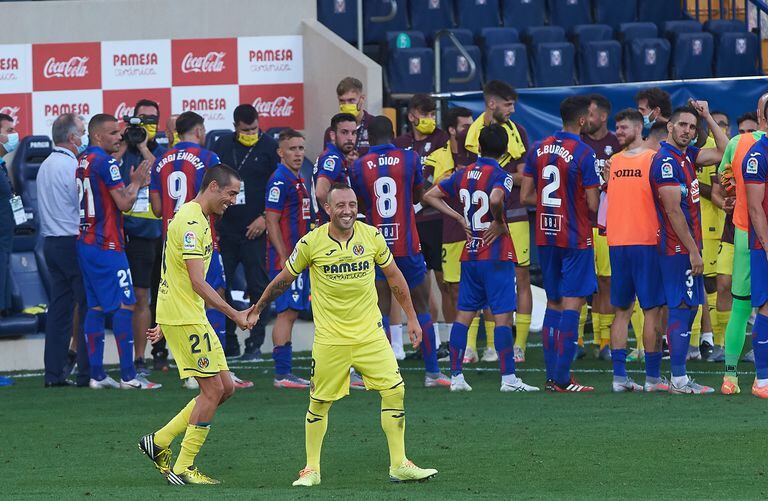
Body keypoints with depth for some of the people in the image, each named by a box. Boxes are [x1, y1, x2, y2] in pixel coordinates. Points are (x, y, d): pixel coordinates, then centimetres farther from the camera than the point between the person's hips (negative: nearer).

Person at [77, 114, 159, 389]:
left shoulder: (82, 161, 14)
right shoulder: (105, 162, -13)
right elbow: (123, 202, -14)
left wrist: (134, 183, 20)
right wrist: (136, 182, 3)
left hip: (85, 241, 9)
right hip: (107, 245, -9)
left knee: (96, 307, 9)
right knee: (124, 304, -7)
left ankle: (96, 374, 8)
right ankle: (128, 375, -11)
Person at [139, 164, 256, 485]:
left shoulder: (197, 219, 17)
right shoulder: (192, 222, -17)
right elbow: (197, 283, -22)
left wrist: (164, 324, 26)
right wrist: (234, 314, -21)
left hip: (191, 316, 10)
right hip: (184, 319, -10)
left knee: (225, 387, 8)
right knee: (213, 389, -7)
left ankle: (159, 442, 13)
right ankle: (182, 469, -1)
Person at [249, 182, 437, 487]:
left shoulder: (372, 236, -3)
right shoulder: (311, 243, -8)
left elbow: (394, 277, 10)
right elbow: (284, 279, 7)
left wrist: (412, 318, 12)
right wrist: (257, 310, 14)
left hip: (370, 333, 2)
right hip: (330, 339, -2)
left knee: (395, 391, -6)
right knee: (319, 403, 2)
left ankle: (399, 465, 3)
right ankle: (311, 470, 17)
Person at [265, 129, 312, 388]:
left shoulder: (297, 179, 16)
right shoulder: (280, 180, -13)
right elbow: (272, 222, -17)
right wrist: (285, 258, -20)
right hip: (286, 258, -10)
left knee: (290, 313, 10)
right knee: (287, 312, -9)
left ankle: (285, 372, 13)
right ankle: (282, 374, -8)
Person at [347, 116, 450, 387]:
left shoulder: (358, 166, -2)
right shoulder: (410, 159, -3)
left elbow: (361, 207, 10)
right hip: (408, 245, 0)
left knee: (381, 311, 3)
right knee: (421, 307, 10)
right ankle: (432, 372, 13)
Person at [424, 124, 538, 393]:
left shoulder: (463, 174, 8)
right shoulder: (500, 176, -11)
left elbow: (430, 196, 12)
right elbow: (495, 200, -32)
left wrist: (459, 218, 11)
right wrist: (500, 223, -14)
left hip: (470, 254, 6)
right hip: (497, 255, -6)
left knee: (464, 314, 9)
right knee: (502, 315, -4)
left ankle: (456, 376, 9)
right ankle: (508, 378, -6)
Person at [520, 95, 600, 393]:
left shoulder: (539, 149, 5)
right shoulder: (583, 153, -14)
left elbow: (526, 196, 8)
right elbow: (593, 205, -13)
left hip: (545, 235, 6)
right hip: (575, 239, -6)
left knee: (553, 304, 14)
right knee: (571, 304, -4)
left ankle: (551, 375, 14)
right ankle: (561, 379, -8)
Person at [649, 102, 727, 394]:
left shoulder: (687, 156, 14)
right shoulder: (665, 161, -14)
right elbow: (673, 210, -17)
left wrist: (708, 118, 15)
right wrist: (693, 251, -17)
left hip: (688, 246, 10)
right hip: (679, 247, -10)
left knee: (687, 308, 9)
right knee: (682, 308, -10)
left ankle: (679, 377, 11)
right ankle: (678, 379, -10)